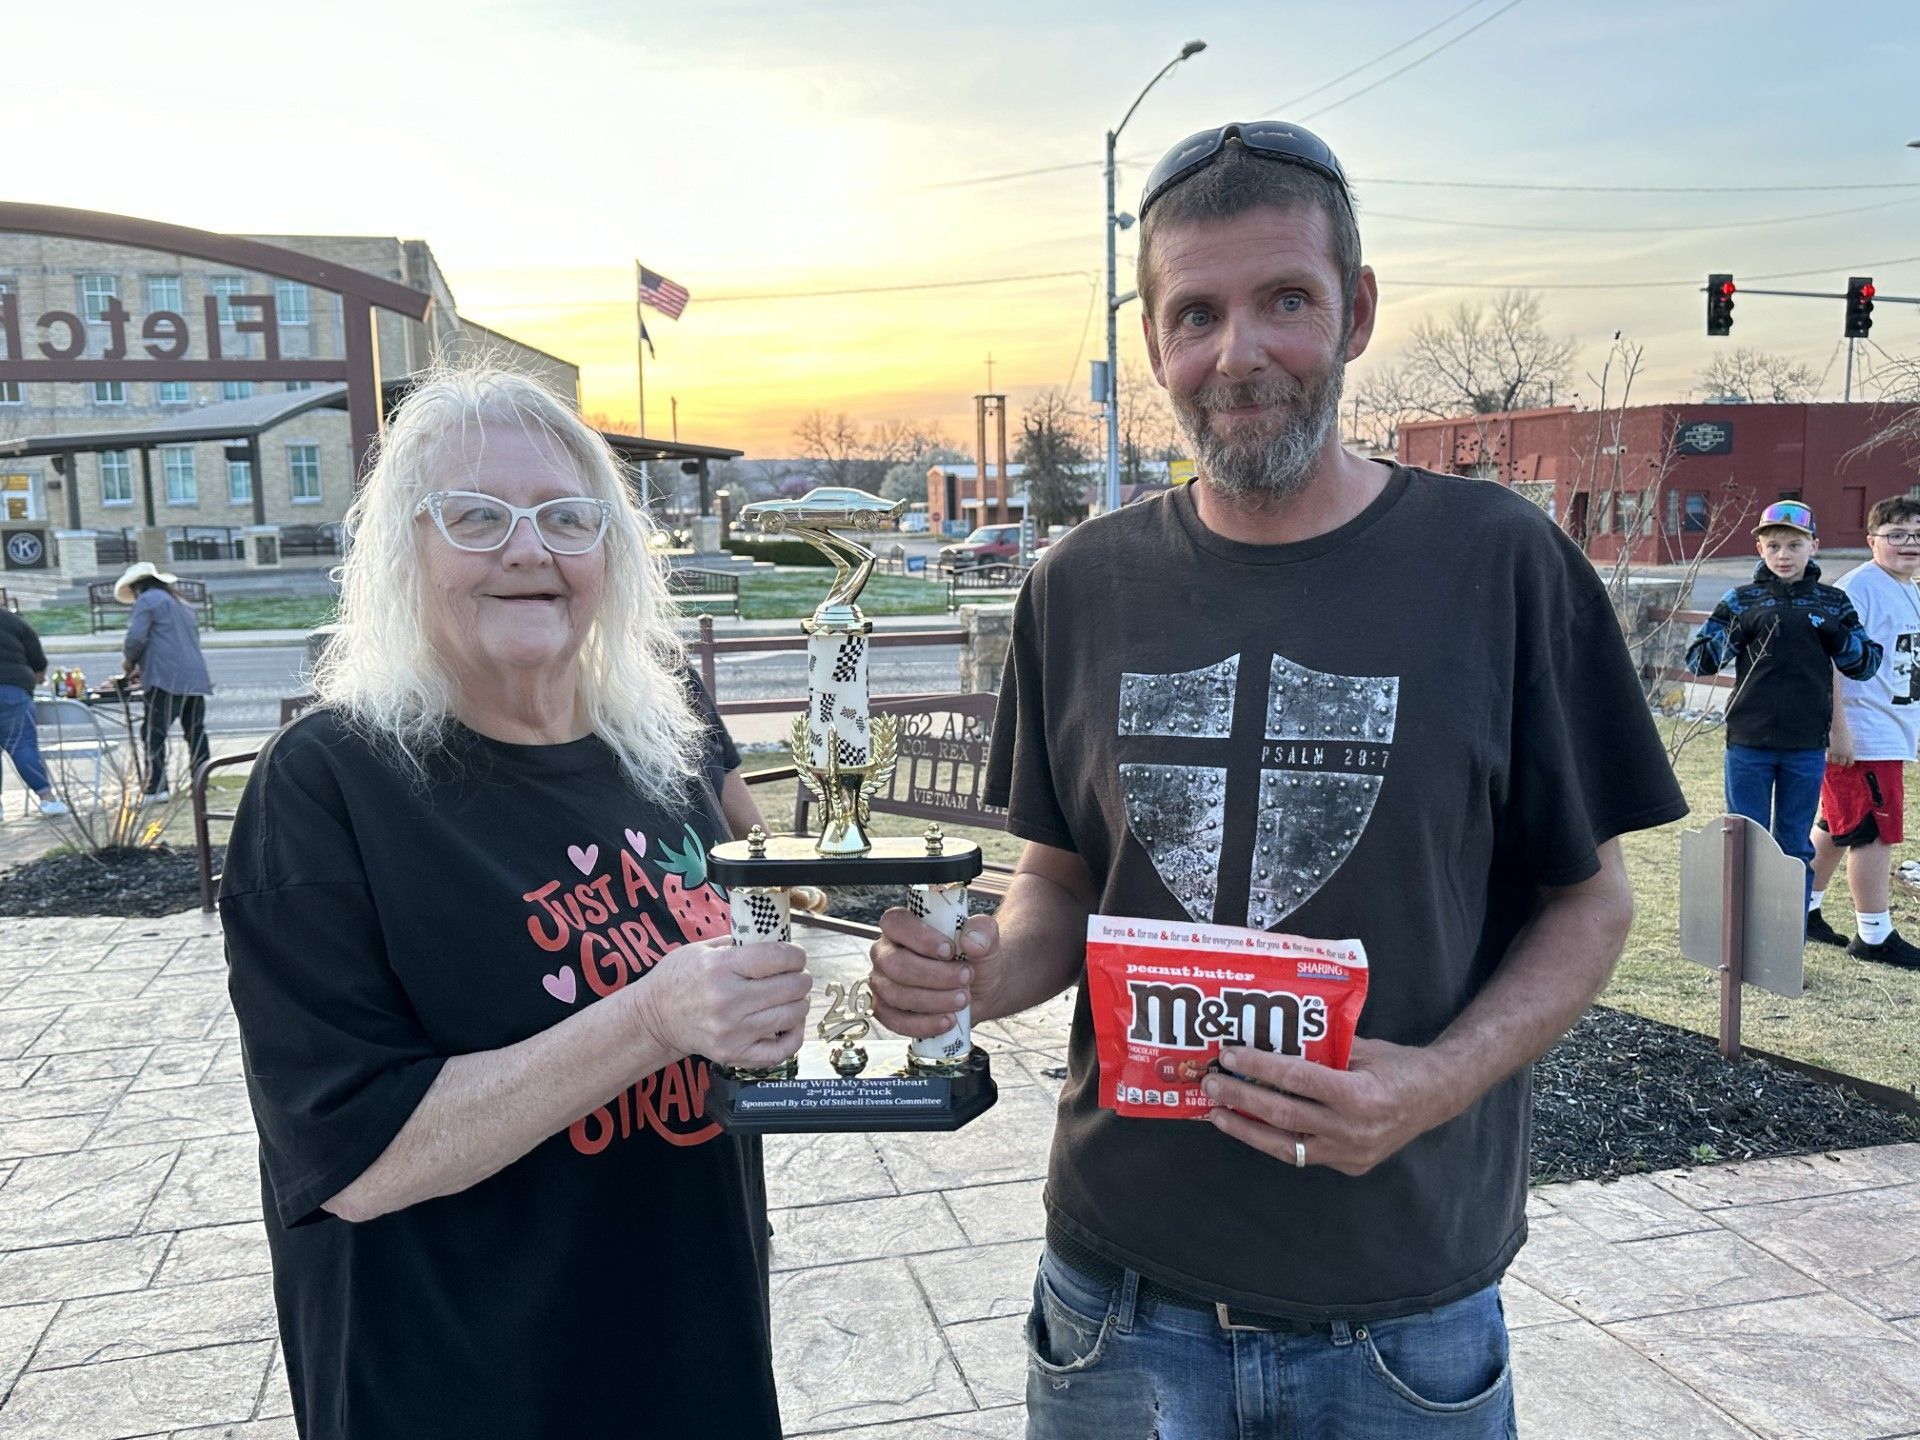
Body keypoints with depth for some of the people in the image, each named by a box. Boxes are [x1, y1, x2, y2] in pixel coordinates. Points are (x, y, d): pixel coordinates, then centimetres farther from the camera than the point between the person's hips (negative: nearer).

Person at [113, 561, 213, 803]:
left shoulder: (148, 599, 1)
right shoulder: (182, 604, 26)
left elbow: (137, 637, -10)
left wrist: (128, 662, 9)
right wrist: (144, 667, 28)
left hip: (167, 680, -8)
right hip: (196, 678, 8)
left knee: (154, 734, -5)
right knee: (196, 732, 12)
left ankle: (156, 789, -10)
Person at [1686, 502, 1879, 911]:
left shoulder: (1833, 602, 5)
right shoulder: (1741, 600, 2)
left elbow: (1867, 664, 7)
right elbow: (1698, 661, 0)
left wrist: (1837, 636, -11)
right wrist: (1738, 632, -17)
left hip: (1807, 746, 1)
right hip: (1748, 742, -1)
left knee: (1795, 847, 9)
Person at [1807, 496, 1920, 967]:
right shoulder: (1858, 587, -14)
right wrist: (1838, 729, -23)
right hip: (1861, 737, -9)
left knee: (1839, 825, 16)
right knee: (1876, 832, -4)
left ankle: (1802, 909, 27)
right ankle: (1875, 935, 5)